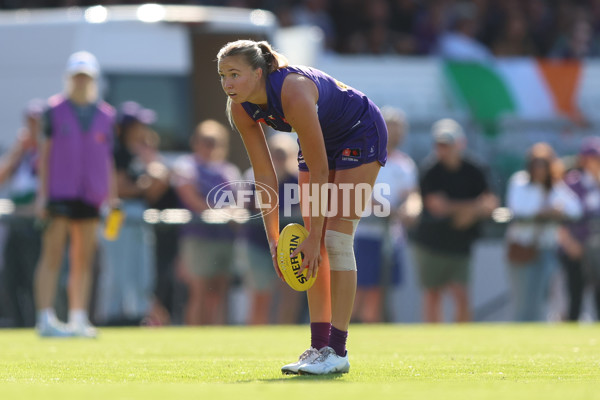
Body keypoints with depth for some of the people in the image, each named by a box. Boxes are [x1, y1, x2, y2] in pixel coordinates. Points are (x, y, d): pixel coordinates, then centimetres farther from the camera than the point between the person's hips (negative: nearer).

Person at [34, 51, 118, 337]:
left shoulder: (106, 115, 11)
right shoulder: (55, 109, 3)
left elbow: (108, 159, 15)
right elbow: (45, 153, 3)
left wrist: (112, 197, 12)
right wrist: (42, 193, -2)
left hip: (91, 195, 3)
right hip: (60, 193, -3)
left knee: (83, 259, 5)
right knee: (52, 255, -8)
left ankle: (79, 319, 9)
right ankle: (46, 319, -10)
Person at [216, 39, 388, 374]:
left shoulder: (293, 94, -38)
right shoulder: (241, 108, -17)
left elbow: (319, 172, -32)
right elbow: (264, 174, -8)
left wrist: (314, 237, -27)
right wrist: (273, 239, -11)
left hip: (361, 134, -7)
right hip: (323, 139, 7)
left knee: (335, 239, -14)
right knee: (314, 245, 0)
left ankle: (338, 351, -13)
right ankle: (319, 347, 3)